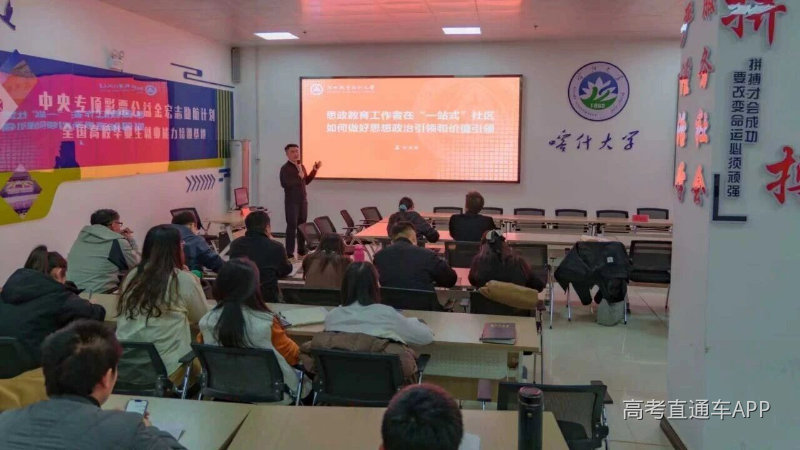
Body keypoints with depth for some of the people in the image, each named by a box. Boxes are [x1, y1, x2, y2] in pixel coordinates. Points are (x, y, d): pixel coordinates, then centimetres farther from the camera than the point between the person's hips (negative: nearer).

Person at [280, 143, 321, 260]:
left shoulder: (301, 166, 13)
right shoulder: (285, 168, -11)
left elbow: (306, 181, 22)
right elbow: (284, 184, -21)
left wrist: (314, 170, 13)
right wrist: (298, 177, -23)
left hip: (303, 200, 7)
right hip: (291, 201, -7)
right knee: (292, 226, -6)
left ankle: (301, 250, 20)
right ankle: (289, 253, -2)